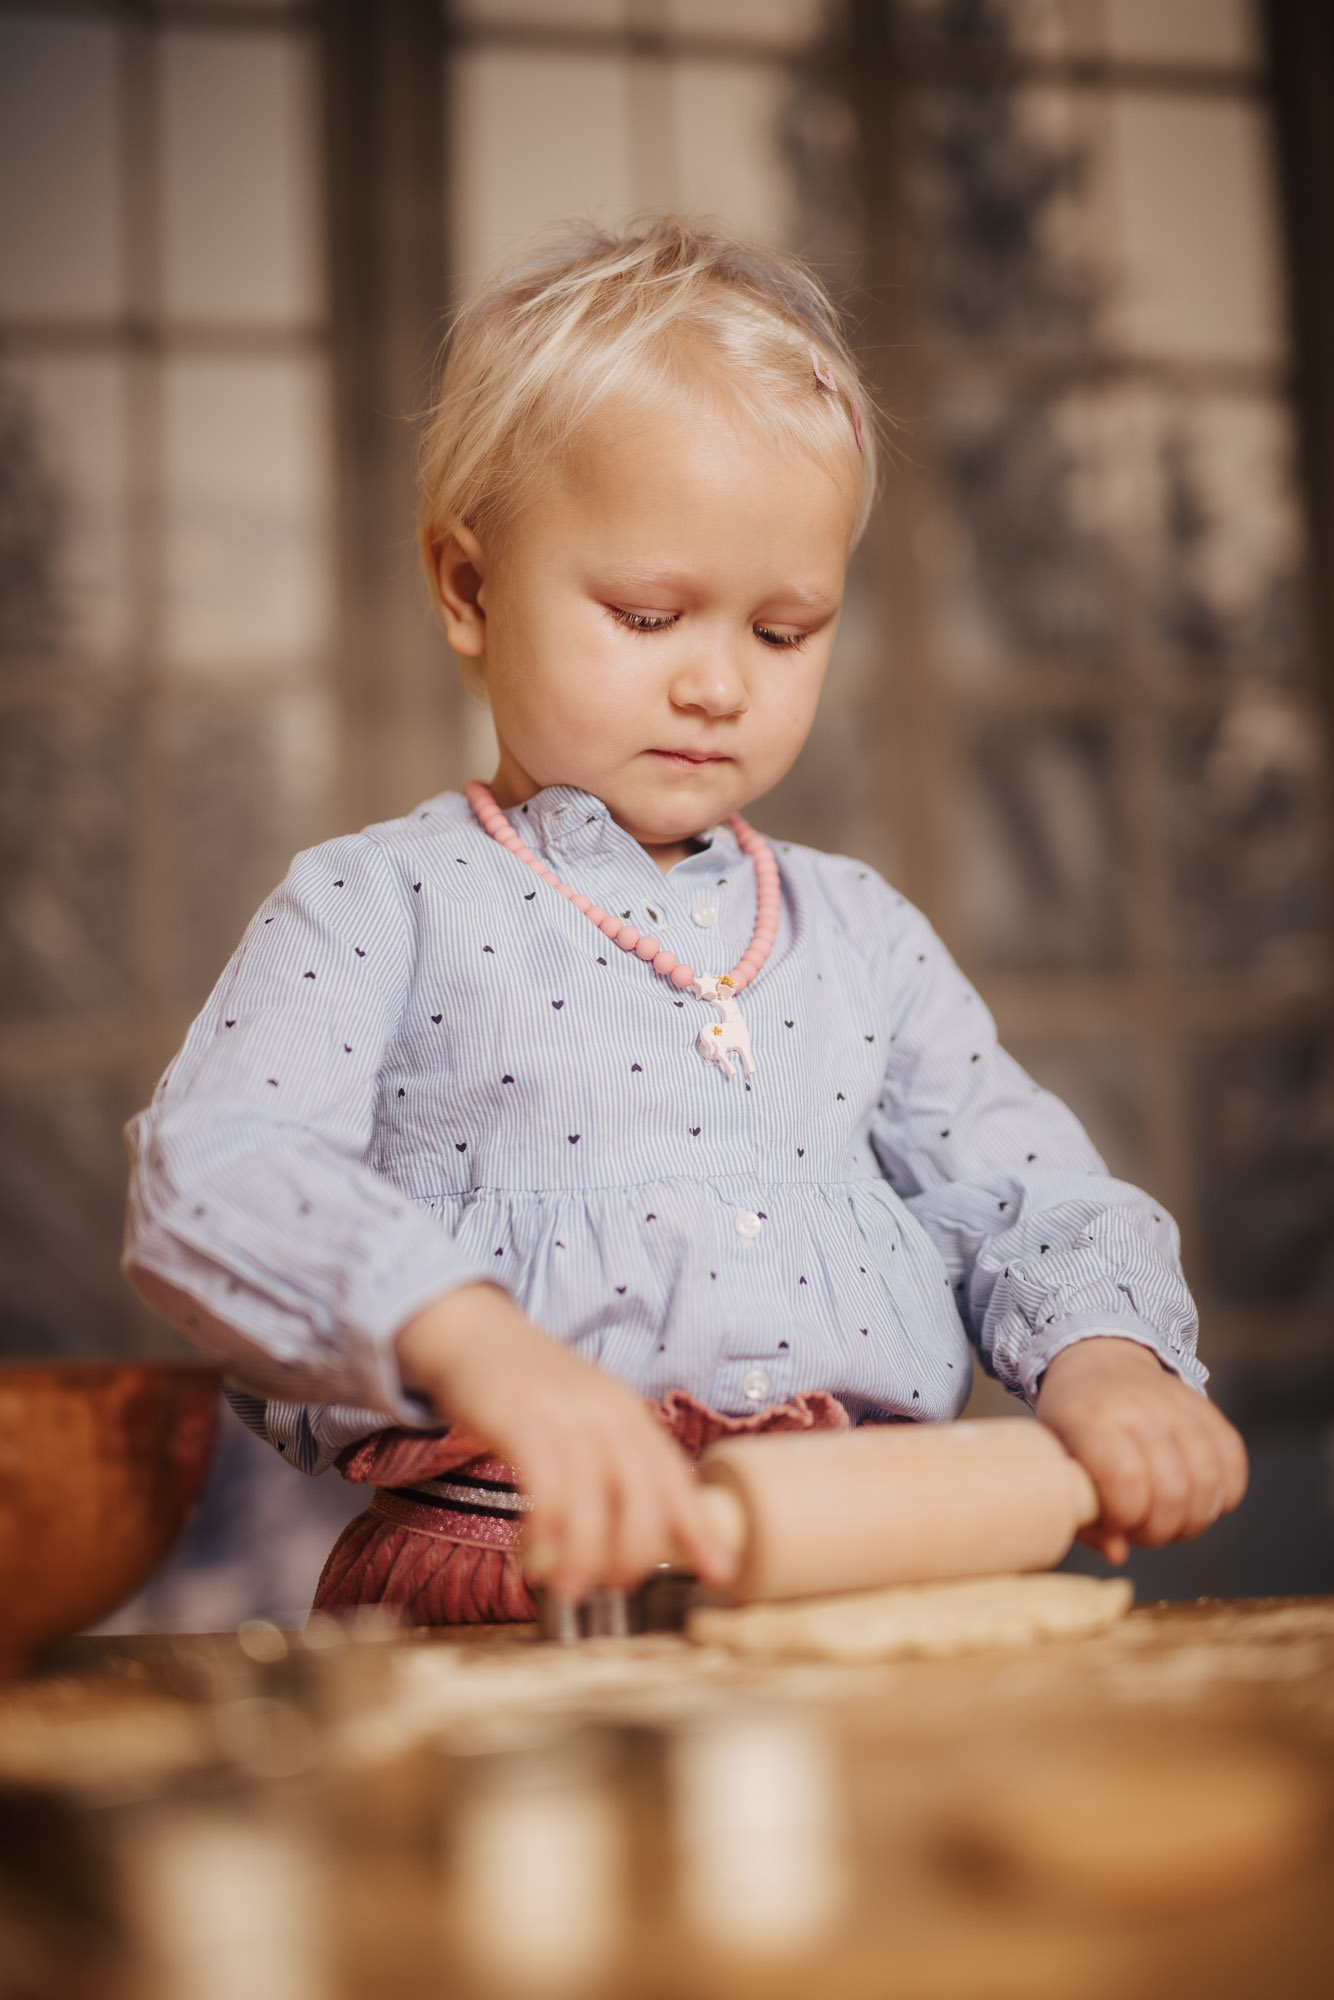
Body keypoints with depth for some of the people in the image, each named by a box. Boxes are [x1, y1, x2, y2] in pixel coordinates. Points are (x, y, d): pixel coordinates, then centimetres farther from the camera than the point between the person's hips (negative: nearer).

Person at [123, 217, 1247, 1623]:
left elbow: (1033, 1201, 20)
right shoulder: (374, 910, 5)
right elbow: (213, 1178, -11)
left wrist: (1105, 1361, -4)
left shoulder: (861, 932, 19)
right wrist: (474, 1340, -30)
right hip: (508, 1589, -4)